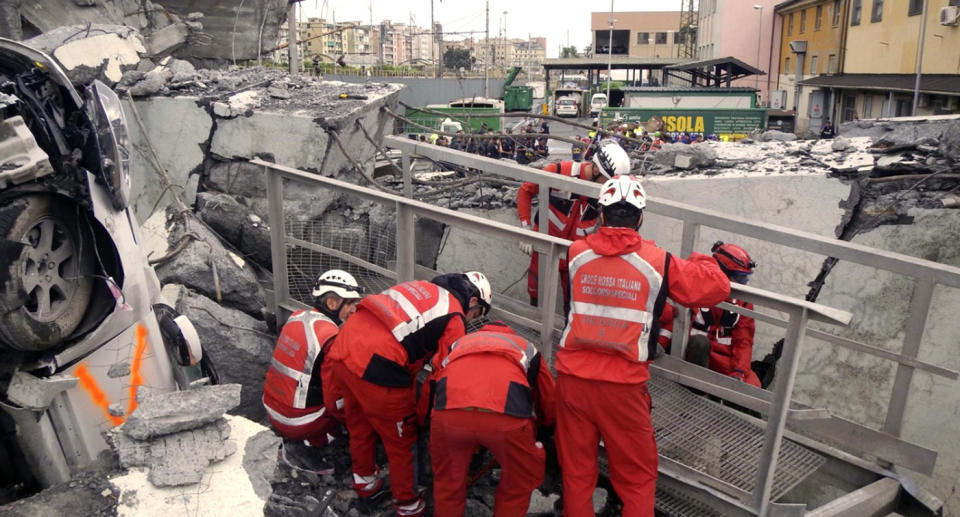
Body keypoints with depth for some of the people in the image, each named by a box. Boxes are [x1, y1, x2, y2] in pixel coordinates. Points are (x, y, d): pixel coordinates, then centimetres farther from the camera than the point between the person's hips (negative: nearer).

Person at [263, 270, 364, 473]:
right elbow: (338, 396, -17)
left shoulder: (297, 317, 0)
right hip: (298, 421, -8)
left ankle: (293, 441, 13)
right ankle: (303, 446, 2)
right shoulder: (330, 338, -23)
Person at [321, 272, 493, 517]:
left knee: (360, 424, 29)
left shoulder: (421, 286, 21)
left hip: (342, 349, 8)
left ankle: (364, 480, 50)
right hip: (377, 367, -7)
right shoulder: (454, 319, 1)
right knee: (401, 441, 15)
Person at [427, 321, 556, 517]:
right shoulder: (527, 347, 38)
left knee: (447, 479, 31)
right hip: (506, 414, -1)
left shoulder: (459, 343, 42)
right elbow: (549, 404, 42)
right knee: (521, 479, 28)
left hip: (448, 411, 2)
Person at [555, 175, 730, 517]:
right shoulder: (658, 262, -9)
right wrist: (699, 261, 18)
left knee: (576, 472, 17)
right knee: (637, 477, 16)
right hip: (624, 386, -2)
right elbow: (716, 288, -2)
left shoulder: (576, 253, -2)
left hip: (572, 379, 3)